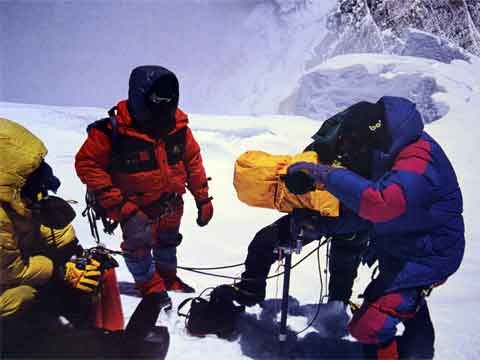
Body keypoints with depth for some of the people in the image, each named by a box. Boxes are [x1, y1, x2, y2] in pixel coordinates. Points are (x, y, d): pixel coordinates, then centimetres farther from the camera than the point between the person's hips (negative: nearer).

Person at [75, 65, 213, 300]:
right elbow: (86, 163, -22)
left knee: (168, 240, 24)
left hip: (172, 203, 5)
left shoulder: (178, 125, -14)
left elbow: (192, 160, -1)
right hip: (137, 208, -5)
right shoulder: (113, 129, -27)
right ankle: (150, 285, 32)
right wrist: (117, 206, -27)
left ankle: (167, 277, 51)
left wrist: (203, 199, 1)